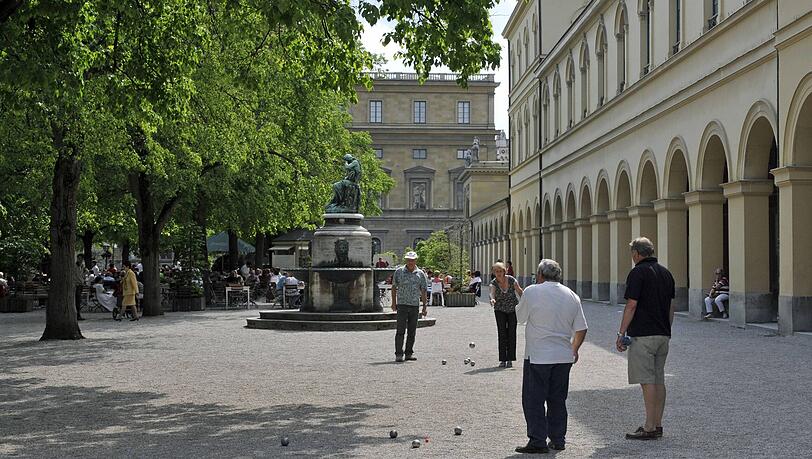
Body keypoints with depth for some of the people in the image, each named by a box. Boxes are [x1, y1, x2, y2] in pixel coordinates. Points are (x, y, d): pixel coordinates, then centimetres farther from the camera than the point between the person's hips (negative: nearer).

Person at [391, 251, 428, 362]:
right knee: (401, 330, -8)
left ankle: (409, 353, 13)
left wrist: (424, 307, 5)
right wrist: (393, 302, 3)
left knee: (412, 331, 5)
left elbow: (423, 291, 8)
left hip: (415, 305, 2)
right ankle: (398, 354, -7)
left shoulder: (421, 274, 6)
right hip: (402, 304, -2)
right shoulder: (399, 272, 3)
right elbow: (394, 287, 8)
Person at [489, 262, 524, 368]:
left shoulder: (511, 280, -16)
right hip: (500, 310, 0)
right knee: (502, 333, -6)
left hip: (513, 309, 0)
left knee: (511, 333, -2)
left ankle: (510, 359, 3)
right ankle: (502, 360, -2)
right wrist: (492, 299, -56)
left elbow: (520, 292, -5)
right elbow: (492, 292, -35)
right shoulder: (493, 283, -16)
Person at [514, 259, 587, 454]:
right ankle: (558, 439, 18)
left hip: (537, 356, -5)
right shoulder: (572, 296, 5)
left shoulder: (532, 292, -8)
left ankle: (537, 441, -2)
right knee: (557, 399, 14)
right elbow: (581, 329, 7)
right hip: (563, 357, 5)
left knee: (534, 400, 1)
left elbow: (520, 317, 4)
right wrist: (574, 349, 21)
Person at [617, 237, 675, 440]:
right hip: (663, 335, 8)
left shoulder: (638, 273, -9)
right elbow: (671, 306, 16)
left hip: (643, 335, -8)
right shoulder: (666, 273, 14)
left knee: (647, 381, -7)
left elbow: (631, 305, -14)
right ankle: (657, 425, 14)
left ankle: (649, 428, -7)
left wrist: (621, 334, -10)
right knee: (659, 380, 11)